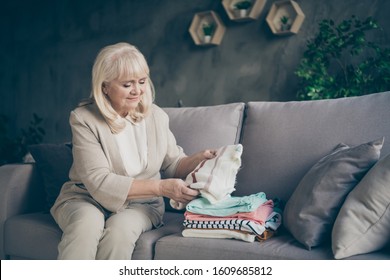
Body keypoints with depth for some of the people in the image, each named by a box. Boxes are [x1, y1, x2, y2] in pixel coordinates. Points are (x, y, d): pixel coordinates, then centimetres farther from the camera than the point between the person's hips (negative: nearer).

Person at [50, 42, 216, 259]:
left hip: (141, 204, 2)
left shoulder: (156, 116, 1)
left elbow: (174, 164, 9)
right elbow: (99, 182, -19)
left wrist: (198, 159, -15)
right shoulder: (84, 119, -11)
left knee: (121, 227, -31)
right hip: (87, 200, -2)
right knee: (87, 223, -35)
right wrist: (161, 187, -26)